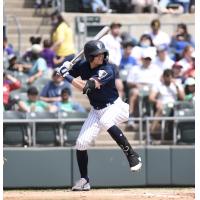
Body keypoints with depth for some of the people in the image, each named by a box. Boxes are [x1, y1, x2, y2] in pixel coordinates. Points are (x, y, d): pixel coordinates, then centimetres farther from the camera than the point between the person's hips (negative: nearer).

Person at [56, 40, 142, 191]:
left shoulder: (107, 70, -26)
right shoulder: (83, 65, -6)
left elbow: (86, 86, -36)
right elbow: (70, 75, 9)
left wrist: (66, 75, -32)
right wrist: (65, 69, -14)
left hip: (114, 106, -6)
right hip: (96, 110, 6)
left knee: (105, 121, -40)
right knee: (81, 143, -3)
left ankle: (132, 156, -29)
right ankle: (84, 180, 16)